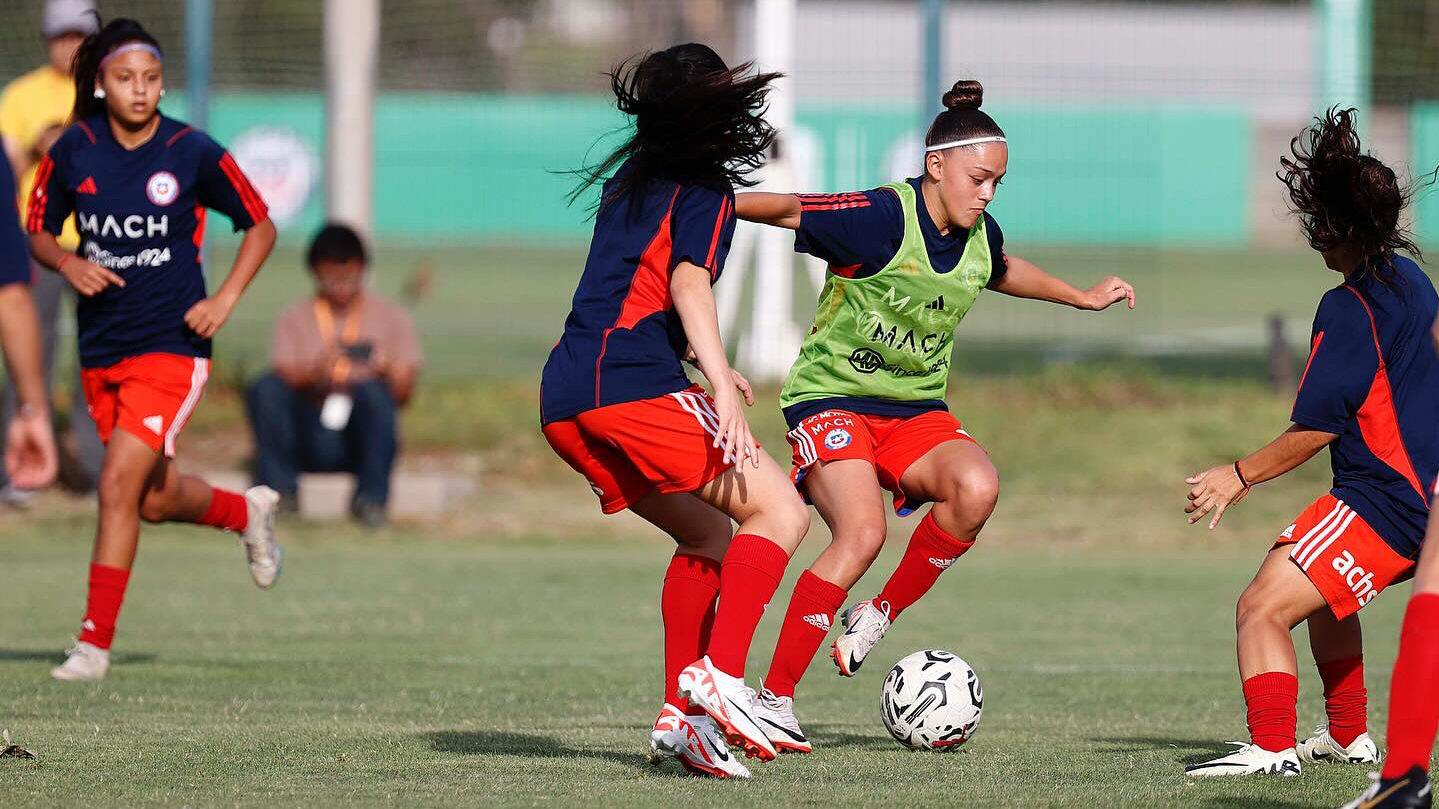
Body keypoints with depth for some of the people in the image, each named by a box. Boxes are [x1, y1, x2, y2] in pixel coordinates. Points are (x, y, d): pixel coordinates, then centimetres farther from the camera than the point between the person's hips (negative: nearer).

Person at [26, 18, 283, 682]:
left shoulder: (193, 153, -8)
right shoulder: (75, 150, -1)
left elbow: (260, 227, 3)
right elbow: (38, 230, 12)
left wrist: (225, 298, -9)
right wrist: (69, 264, -10)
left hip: (171, 347, -5)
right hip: (101, 351, 5)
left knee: (120, 483, -15)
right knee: (156, 499, 14)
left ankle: (95, 642, -8)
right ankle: (247, 513, 46)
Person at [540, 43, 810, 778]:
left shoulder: (629, 181, 25)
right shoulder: (705, 192, 1)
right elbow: (688, 283, -15)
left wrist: (706, 366, 41)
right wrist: (721, 386, -25)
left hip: (563, 400, 8)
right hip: (631, 384, -8)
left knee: (708, 537, 19)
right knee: (779, 511, -8)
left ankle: (679, 716, 9)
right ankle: (719, 676, -24)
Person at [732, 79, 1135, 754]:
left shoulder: (979, 237, 4)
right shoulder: (879, 218, -17)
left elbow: (1000, 272, 28)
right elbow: (790, 211, -9)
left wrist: (1084, 297, 36)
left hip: (916, 411, 6)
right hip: (831, 395, -6)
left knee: (976, 487, -27)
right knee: (863, 532, -29)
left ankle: (876, 620, -8)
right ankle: (773, 699, -19)